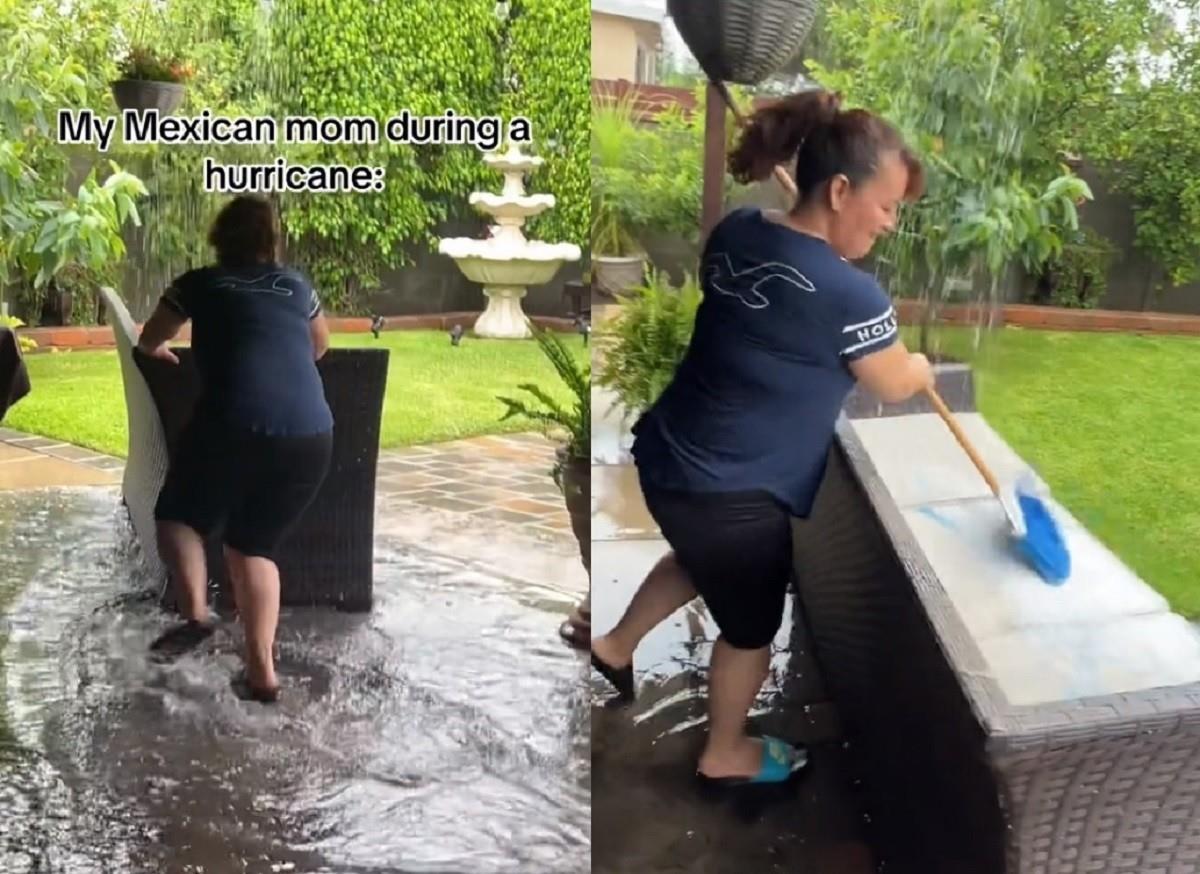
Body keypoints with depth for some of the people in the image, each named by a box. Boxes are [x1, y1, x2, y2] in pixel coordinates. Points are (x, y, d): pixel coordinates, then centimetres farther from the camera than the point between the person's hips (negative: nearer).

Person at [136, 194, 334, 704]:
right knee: (254, 545, 15)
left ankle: (195, 613, -6)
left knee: (178, 515, 18)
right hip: (310, 435, 3)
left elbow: (150, 340, 32)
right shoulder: (296, 286, 21)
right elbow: (320, 346, 40)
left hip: (234, 426, -3)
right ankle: (261, 672, 7)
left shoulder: (200, 284, 15)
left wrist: (159, 351, 53)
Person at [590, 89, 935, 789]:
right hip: (732, 495, -8)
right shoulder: (848, 295, -24)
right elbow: (897, 385, -6)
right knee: (750, 627, 19)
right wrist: (923, 368, 16)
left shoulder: (736, 232, -2)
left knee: (704, 560, 36)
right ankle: (725, 755, 42)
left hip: (666, 459, 8)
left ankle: (616, 647, 53)